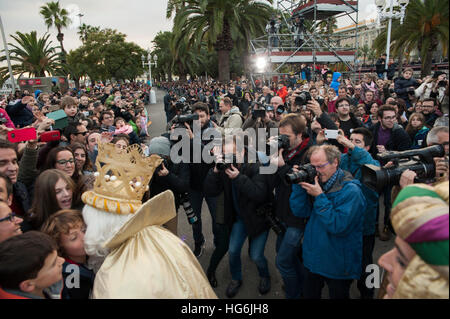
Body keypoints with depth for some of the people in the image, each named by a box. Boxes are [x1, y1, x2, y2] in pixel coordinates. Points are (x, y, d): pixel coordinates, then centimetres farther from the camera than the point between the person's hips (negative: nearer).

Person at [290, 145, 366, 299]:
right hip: (312, 259, 6)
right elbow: (300, 211, -5)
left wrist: (319, 197, -26)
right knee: (309, 294, 21)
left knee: (337, 295, 17)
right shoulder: (316, 183, 0)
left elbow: (338, 226, -27)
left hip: (338, 266, -5)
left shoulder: (350, 190, -20)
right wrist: (299, 184, -15)